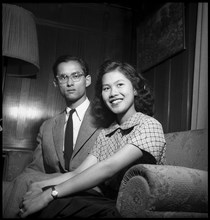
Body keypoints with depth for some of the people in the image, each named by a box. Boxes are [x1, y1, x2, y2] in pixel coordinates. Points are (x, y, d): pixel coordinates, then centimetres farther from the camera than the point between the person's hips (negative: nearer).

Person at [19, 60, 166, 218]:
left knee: (49, 205, -25)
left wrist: (50, 193, -24)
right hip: (105, 204, 5)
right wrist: (40, 185, -15)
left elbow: (108, 168, -22)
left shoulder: (149, 125, -10)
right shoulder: (105, 133, 12)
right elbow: (79, 172, 2)